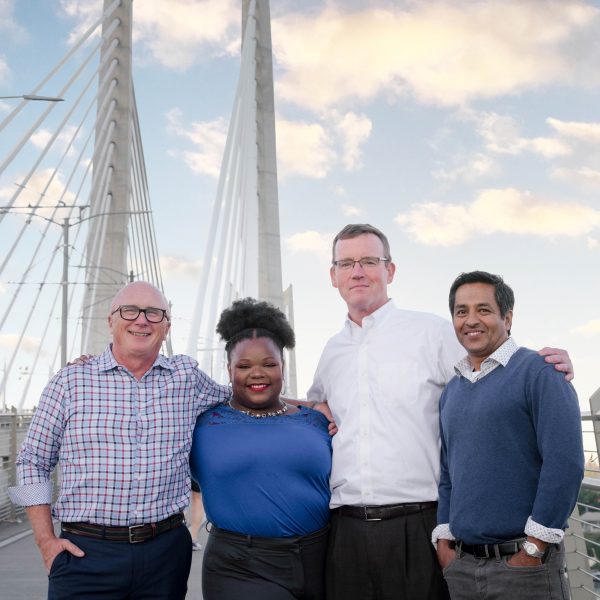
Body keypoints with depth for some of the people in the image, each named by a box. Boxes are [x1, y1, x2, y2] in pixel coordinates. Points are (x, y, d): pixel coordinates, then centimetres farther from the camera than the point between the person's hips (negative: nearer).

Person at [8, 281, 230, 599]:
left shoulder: (187, 376, 5)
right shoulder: (70, 381, 1)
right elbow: (34, 461, 6)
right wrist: (46, 541, 0)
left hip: (166, 551, 2)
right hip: (84, 551, -1)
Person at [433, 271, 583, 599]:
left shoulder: (538, 371, -7)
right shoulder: (451, 391, 11)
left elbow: (565, 463, -15)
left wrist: (534, 548, -14)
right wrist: (444, 540, 7)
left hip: (524, 562, -5)